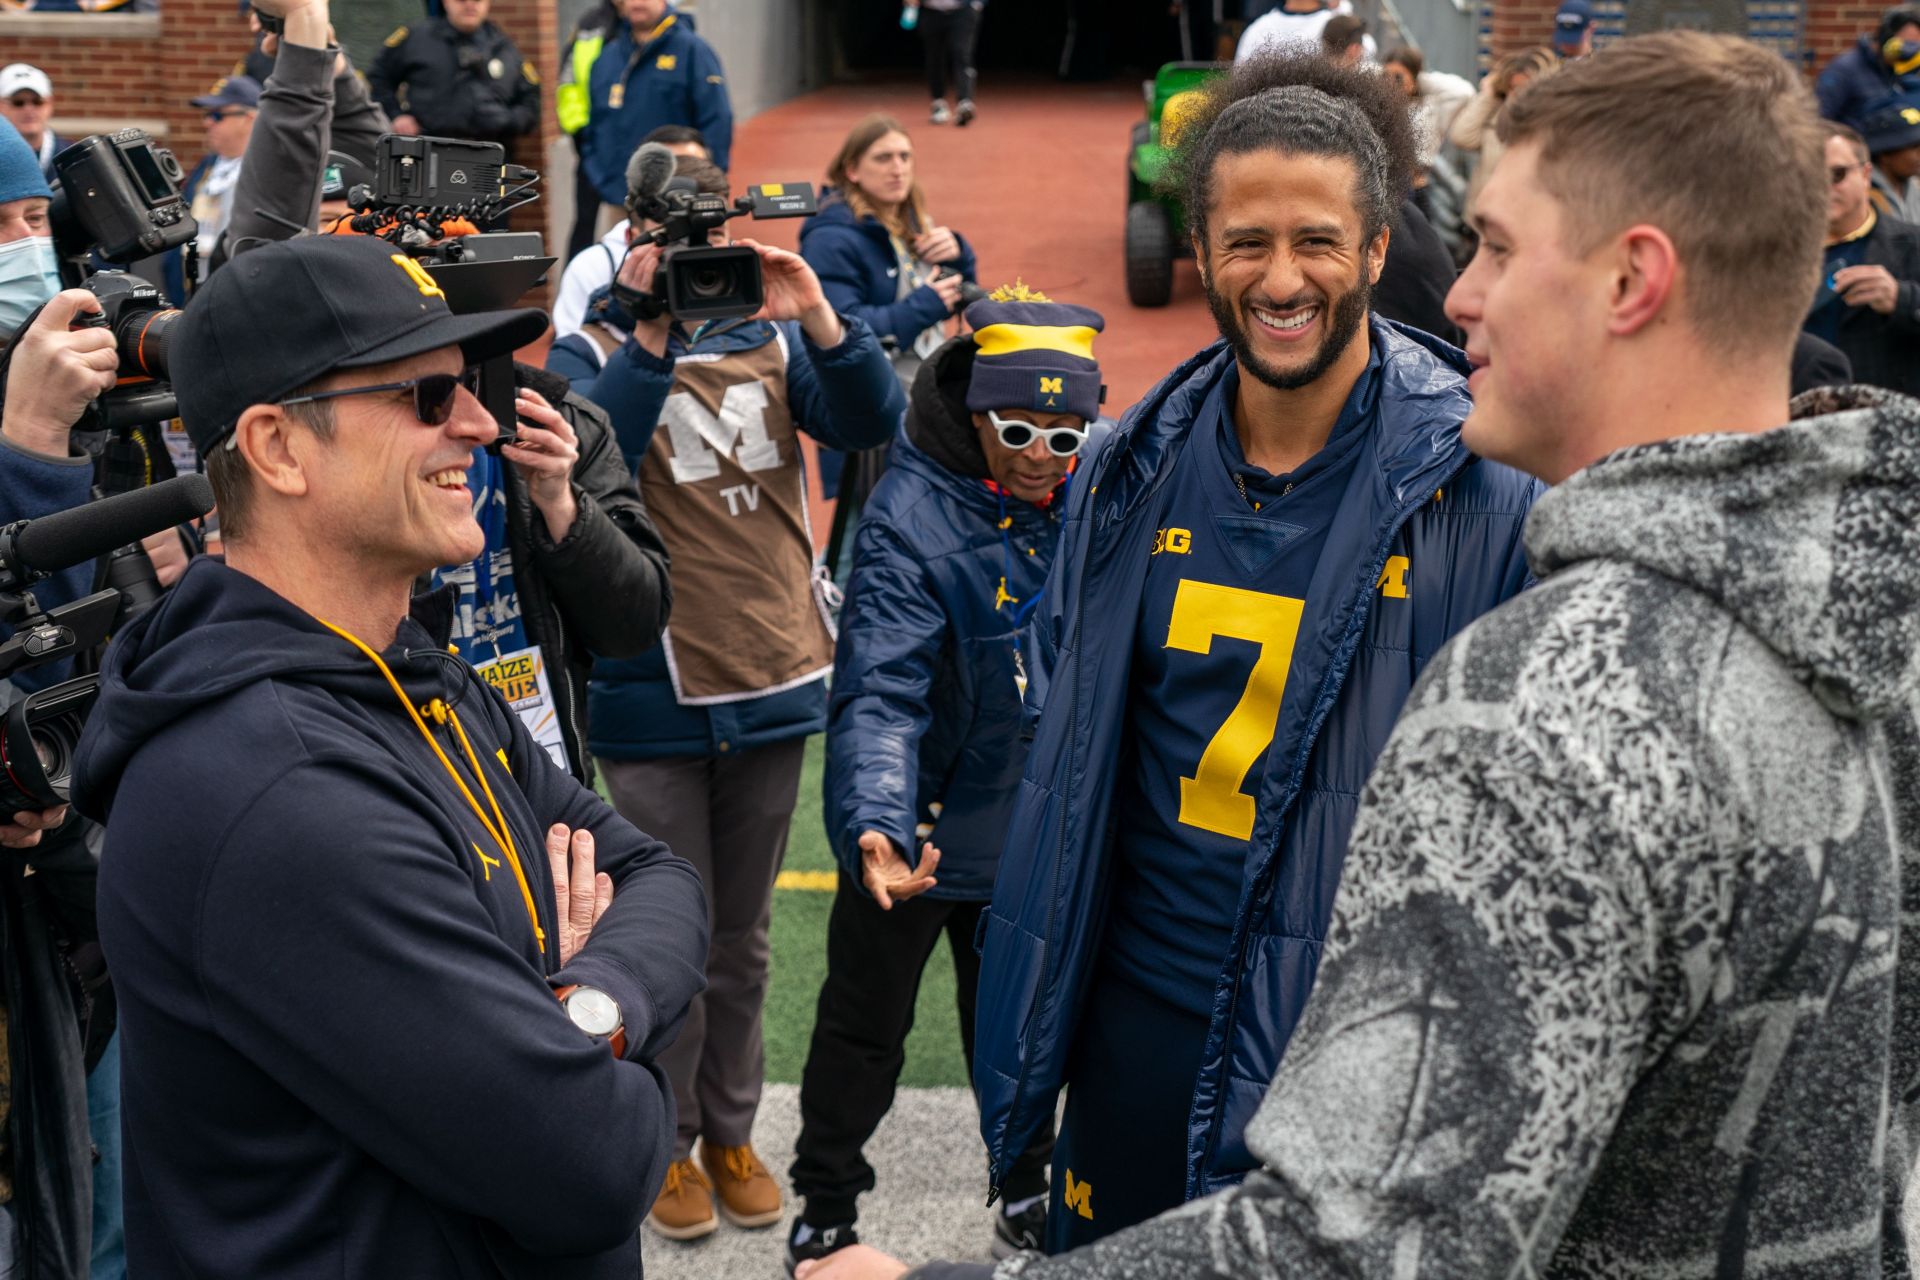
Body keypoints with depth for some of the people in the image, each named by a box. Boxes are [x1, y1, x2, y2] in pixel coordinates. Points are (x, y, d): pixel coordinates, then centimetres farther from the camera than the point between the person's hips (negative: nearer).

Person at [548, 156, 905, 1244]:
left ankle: (731, 1129, 29)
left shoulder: (771, 337, 7)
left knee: (745, 933, 15)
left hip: (775, 684, 3)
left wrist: (820, 318, -19)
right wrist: (651, 336, -25)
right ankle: (666, 1137, 22)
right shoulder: (592, 352, -2)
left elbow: (872, 422, -5)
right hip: (657, 696, -3)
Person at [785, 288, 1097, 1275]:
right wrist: (874, 823, -47)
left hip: (1035, 825, 5)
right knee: (863, 1027, 14)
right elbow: (880, 692, -33)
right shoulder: (909, 518, -26)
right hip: (910, 829, -4)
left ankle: (1026, 1193, 45)